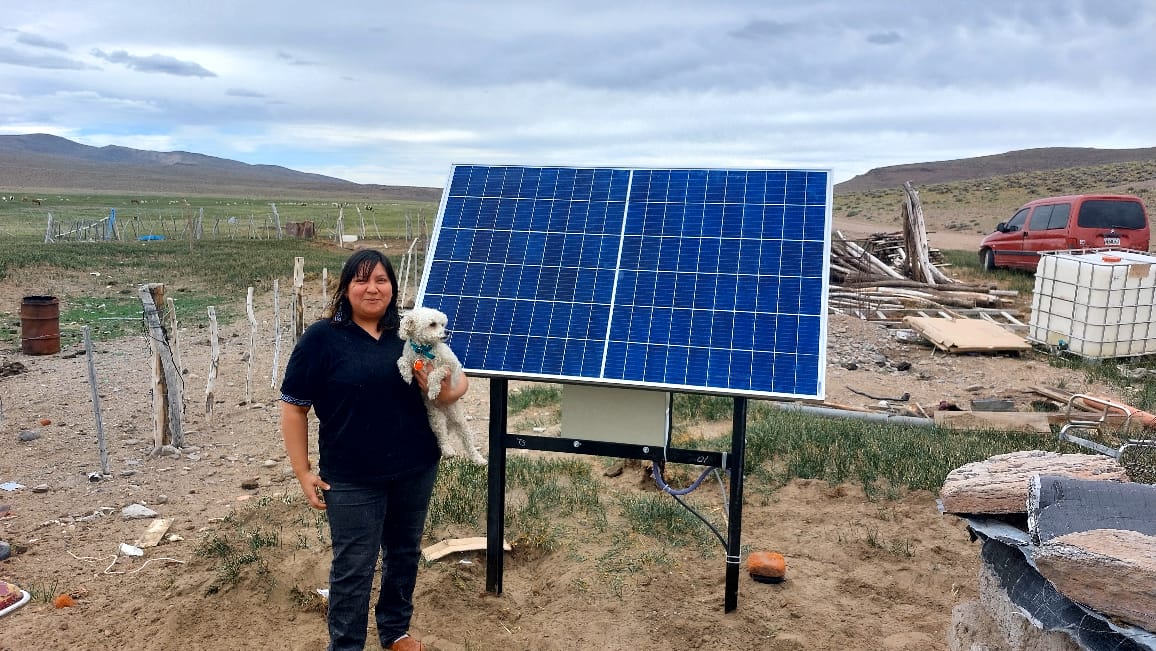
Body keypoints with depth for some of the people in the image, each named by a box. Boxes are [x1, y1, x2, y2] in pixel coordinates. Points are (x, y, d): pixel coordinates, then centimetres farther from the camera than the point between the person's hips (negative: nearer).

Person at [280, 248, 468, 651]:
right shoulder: (321, 338, -8)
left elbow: (458, 379, 10)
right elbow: (294, 408, -5)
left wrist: (448, 392, -14)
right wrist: (303, 472, -7)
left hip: (416, 470, 4)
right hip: (353, 480, -4)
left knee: (404, 554, 20)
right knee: (353, 568, 6)